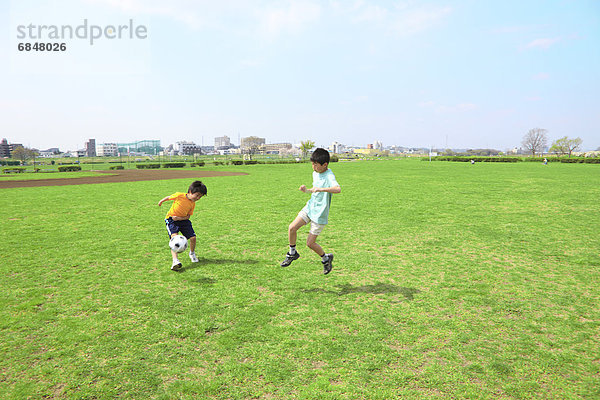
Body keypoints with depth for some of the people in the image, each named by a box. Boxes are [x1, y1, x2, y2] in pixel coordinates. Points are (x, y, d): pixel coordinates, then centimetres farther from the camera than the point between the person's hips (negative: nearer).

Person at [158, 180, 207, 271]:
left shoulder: (193, 204, -6)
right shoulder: (179, 195, -19)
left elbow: (188, 216, -2)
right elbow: (169, 197, 0)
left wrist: (179, 218, -20)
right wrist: (161, 201, 18)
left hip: (183, 219, 4)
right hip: (171, 218, -4)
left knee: (193, 237, -6)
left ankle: (192, 253, 26)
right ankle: (175, 261, -33)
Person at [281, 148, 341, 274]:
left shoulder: (329, 176, -19)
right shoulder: (315, 174, 7)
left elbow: (338, 189, -39)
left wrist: (320, 189, -46)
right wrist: (306, 190, 3)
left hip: (320, 213, -7)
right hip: (310, 207, 7)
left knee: (310, 243, -2)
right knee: (292, 228, -8)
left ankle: (326, 258, 25)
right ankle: (292, 253, 15)